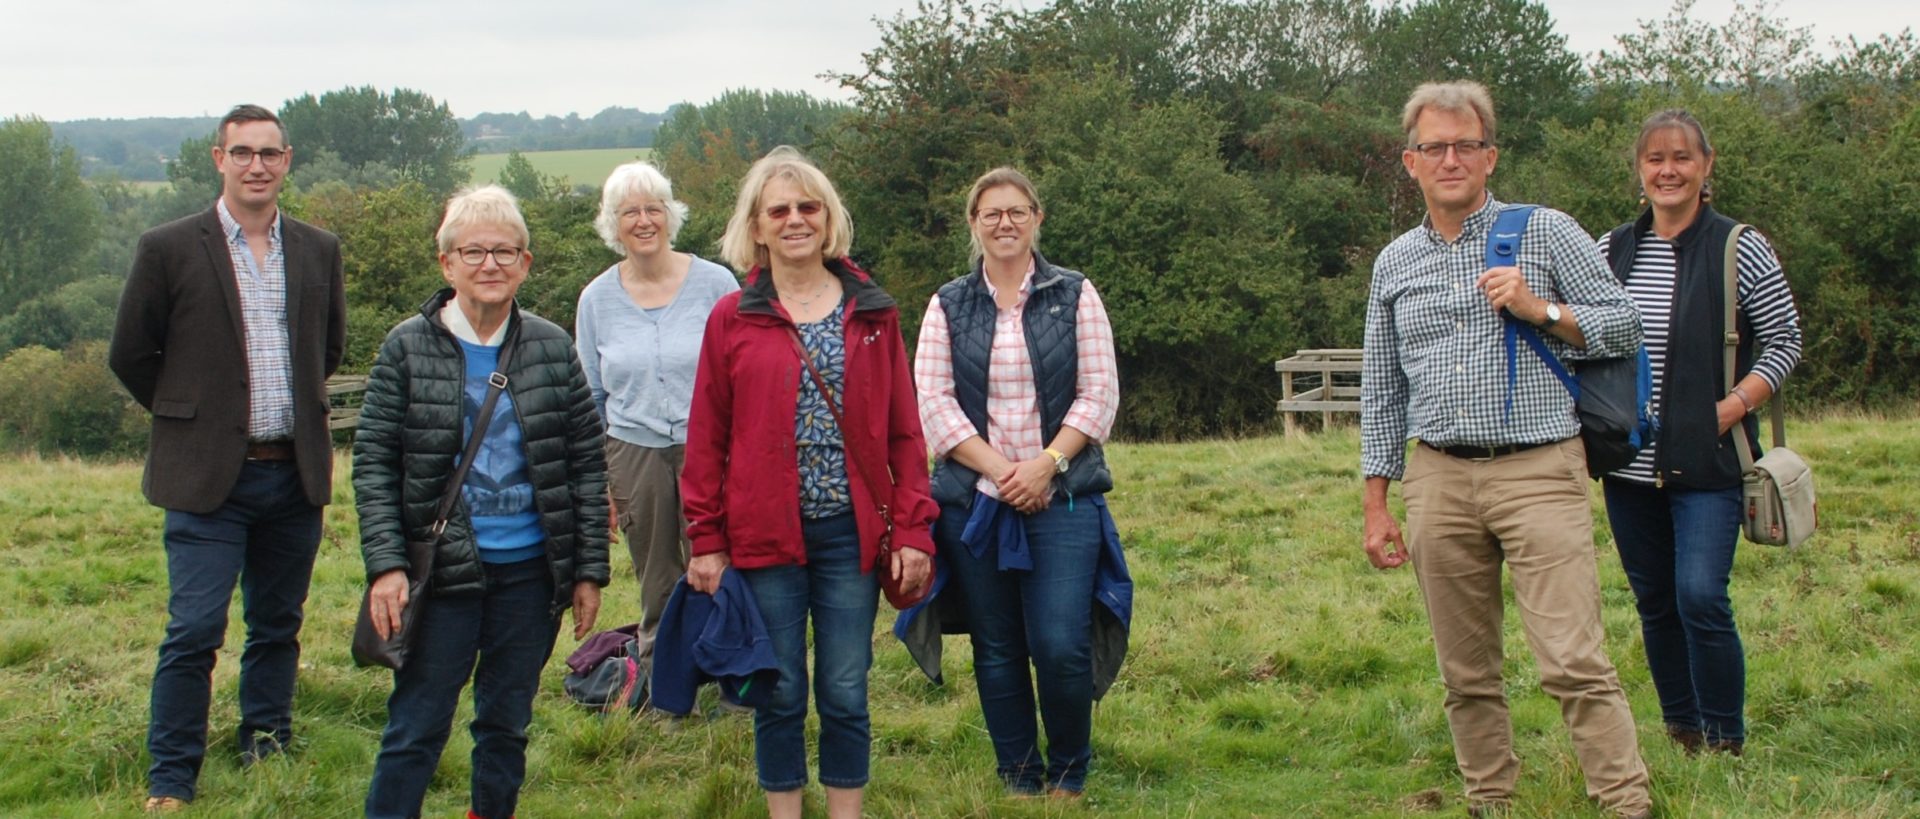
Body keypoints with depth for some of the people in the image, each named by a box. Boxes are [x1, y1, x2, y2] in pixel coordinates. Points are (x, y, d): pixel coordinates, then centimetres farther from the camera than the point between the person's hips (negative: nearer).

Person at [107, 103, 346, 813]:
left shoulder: (319, 250, 7)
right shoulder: (170, 249, -4)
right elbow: (130, 354, 3)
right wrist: (191, 416, 5)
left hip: (295, 474, 4)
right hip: (208, 478, -3)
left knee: (277, 627, 12)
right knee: (193, 633, -5)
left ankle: (268, 754, 26)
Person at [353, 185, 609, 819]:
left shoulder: (551, 348, 2)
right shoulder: (408, 348, -3)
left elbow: (587, 462, 5)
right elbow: (373, 462, -3)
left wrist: (590, 570, 2)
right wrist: (385, 565, -12)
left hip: (530, 571, 2)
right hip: (441, 572, -2)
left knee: (507, 726, 14)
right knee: (415, 730, 1)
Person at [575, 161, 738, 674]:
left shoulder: (715, 284, -2)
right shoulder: (597, 299, 5)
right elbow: (591, 398, 12)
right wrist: (594, 482, 10)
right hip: (634, 454, 2)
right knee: (656, 584, 11)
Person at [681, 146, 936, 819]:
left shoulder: (872, 313, 6)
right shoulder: (732, 319, 2)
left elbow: (903, 430, 5)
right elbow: (706, 439, 3)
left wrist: (913, 529, 0)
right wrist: (706, 540, -1)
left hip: (850, 535, 1)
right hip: (765, 536, -1)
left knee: (846, 693, 6)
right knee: (780, 695, 7)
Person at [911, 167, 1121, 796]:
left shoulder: (1074, 296, 5)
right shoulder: (949, 306, 8)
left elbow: (1099, 394, 0)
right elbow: (932, 400, 0)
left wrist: (1044, 466, -11)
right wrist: (998, 469, -11)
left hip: (1061, 500, -2)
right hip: (973, 501, 2)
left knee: (1061, 647, -9)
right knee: (997, 652, 7)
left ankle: (1069, 777, 12)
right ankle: (1019, 780, 21)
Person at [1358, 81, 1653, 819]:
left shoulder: (1546, 233, 4)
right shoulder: (1395, 263, 14)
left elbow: (1624, 326, 4)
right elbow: (1382, 393, 17)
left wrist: (1538, 310, -11)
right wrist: (1376, 504, 12)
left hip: (1539, 472, -4)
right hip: (1439, 479, 4)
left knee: (1573, 661, -11)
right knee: (1466, 670, 8)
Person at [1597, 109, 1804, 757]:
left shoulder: (1740, 249, -2)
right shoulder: (1610, 251, 9)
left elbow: (1785, 342, 0)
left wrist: (1732, 408, -12)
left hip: (1706, 463, -4)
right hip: (1630, 463, 4)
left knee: (1701, 596, -13)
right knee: (1654, 602, 11)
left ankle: (1726, 744, 0)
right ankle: (1679, 730, 25)